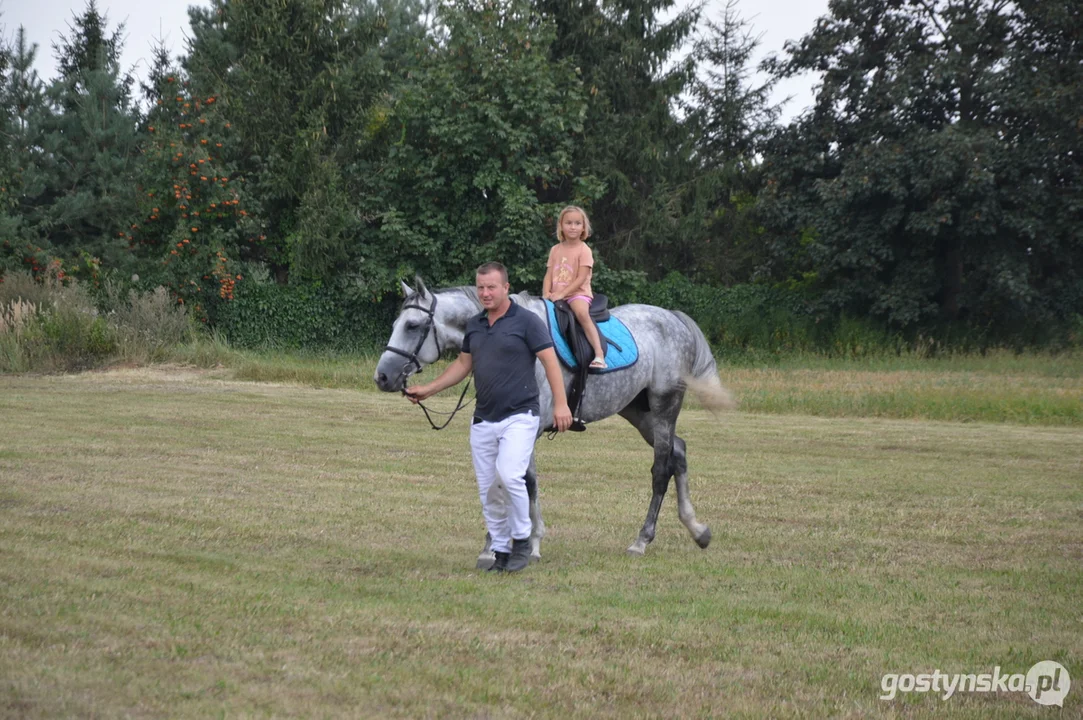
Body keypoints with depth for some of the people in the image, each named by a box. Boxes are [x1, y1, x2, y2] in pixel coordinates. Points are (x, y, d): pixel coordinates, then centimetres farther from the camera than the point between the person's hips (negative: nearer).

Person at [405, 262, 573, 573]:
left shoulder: (526, 322, -6)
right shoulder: (474, 325, 12)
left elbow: (550, 361, -9)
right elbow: (463, 364, 21)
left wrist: (560, 404, -17)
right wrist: (428, 389, 14)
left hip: (519, 416, -6)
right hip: (483, 420, 6)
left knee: (509, 475, -24)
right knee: (488, 491, 6)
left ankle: (522, 540, -6)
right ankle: (500, 551, 16)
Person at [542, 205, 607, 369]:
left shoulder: (584, 250, -4)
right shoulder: (555, 250, 13)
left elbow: (581, 279, -13)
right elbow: (549, 275, 10)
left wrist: (562, 294, -19)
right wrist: (546, 293, -9)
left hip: (577, 293, -7)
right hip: (557, 296, 7)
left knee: (582, 313, -34)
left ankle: (599, 354, -43)